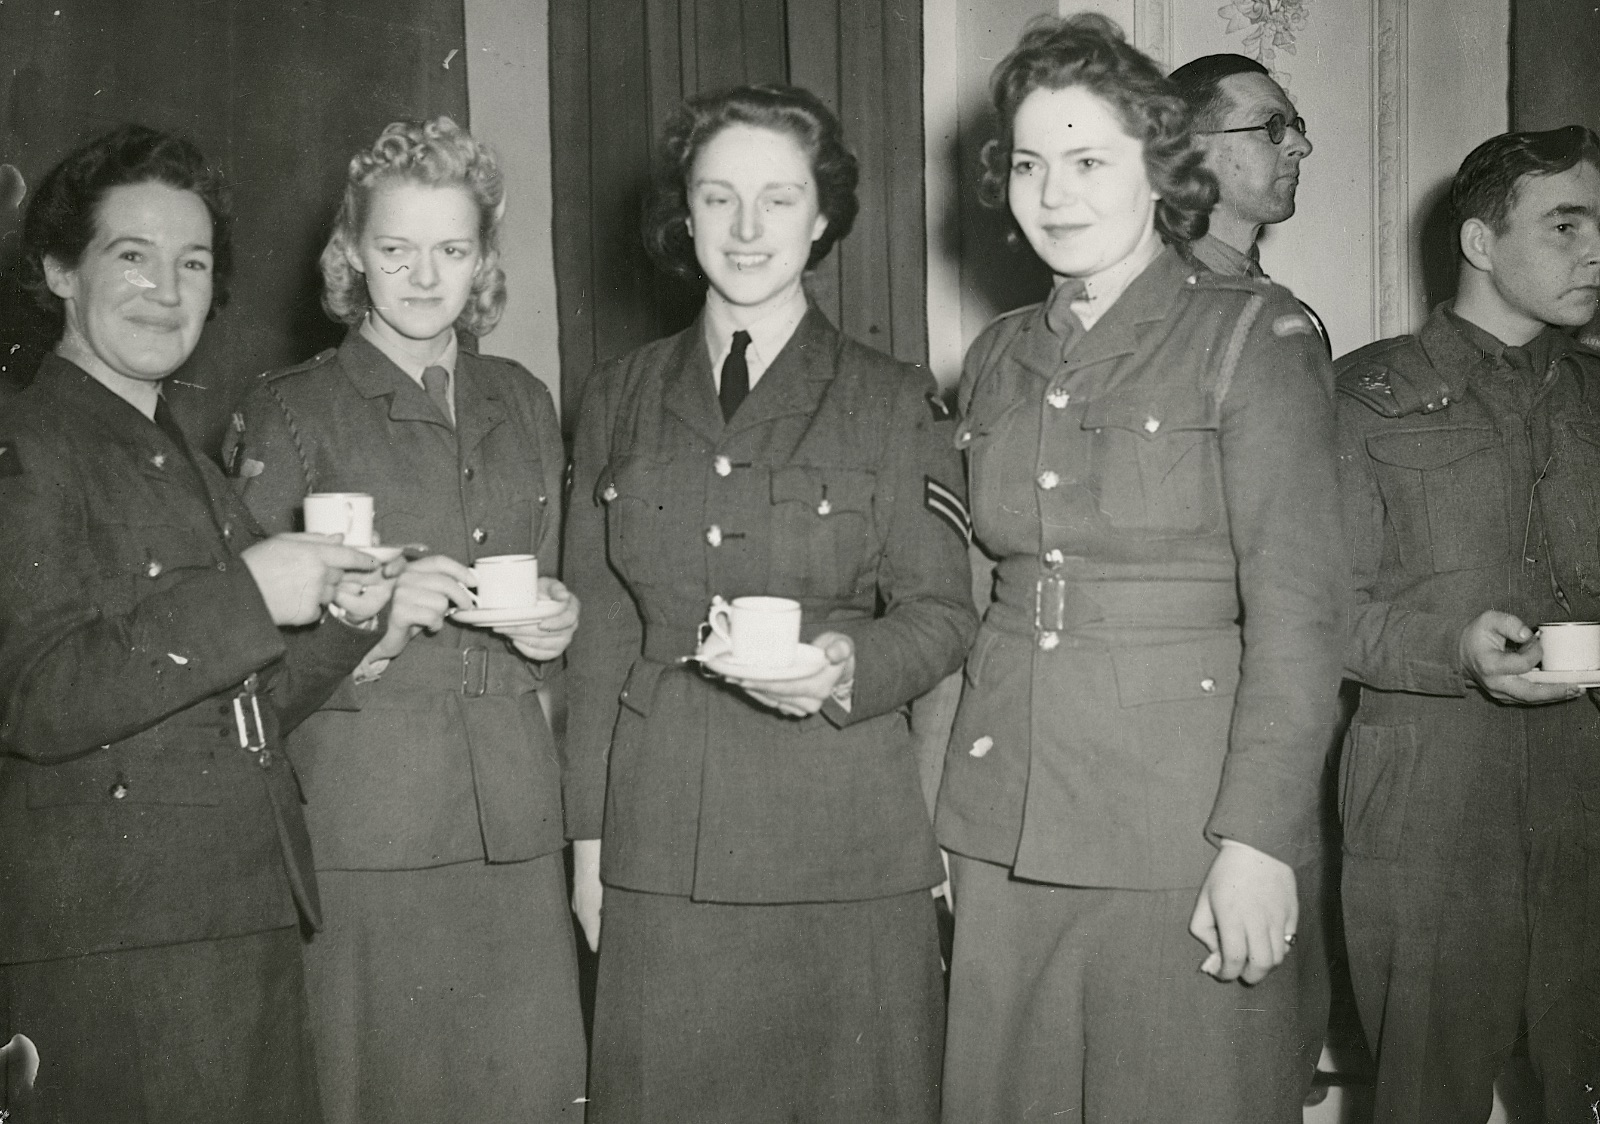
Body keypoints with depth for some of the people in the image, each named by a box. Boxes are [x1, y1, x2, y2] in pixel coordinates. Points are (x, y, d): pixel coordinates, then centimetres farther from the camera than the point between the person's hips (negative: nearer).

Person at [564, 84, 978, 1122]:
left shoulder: (897, 403, 3)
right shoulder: (620, 399, 10)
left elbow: (943, 610, 1)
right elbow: (598, 627, 10)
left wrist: (848, 666, -20)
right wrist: (587, 833, 6)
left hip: (848, 852, -2)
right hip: (660, 849, 2)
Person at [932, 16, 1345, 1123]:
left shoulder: (1254, 336, -5)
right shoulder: (999, 357, 12)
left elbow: (1298, 601, -11)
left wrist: (1259, 836, -17)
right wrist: (936, 806, 8)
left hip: (1184, 825, -5)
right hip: (1001, 817, 5)